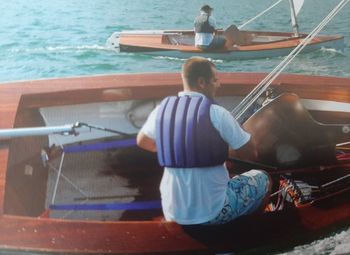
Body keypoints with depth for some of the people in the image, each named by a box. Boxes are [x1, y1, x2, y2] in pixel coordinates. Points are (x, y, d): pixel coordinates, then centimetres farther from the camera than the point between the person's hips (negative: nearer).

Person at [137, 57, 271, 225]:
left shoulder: (162, 110, -2)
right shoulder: (217, 113, -15)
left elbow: (142, 141, 17)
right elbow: (250, 154, -9)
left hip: (173, 212, 5)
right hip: (213, 212, -4)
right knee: (262, 178, 20)